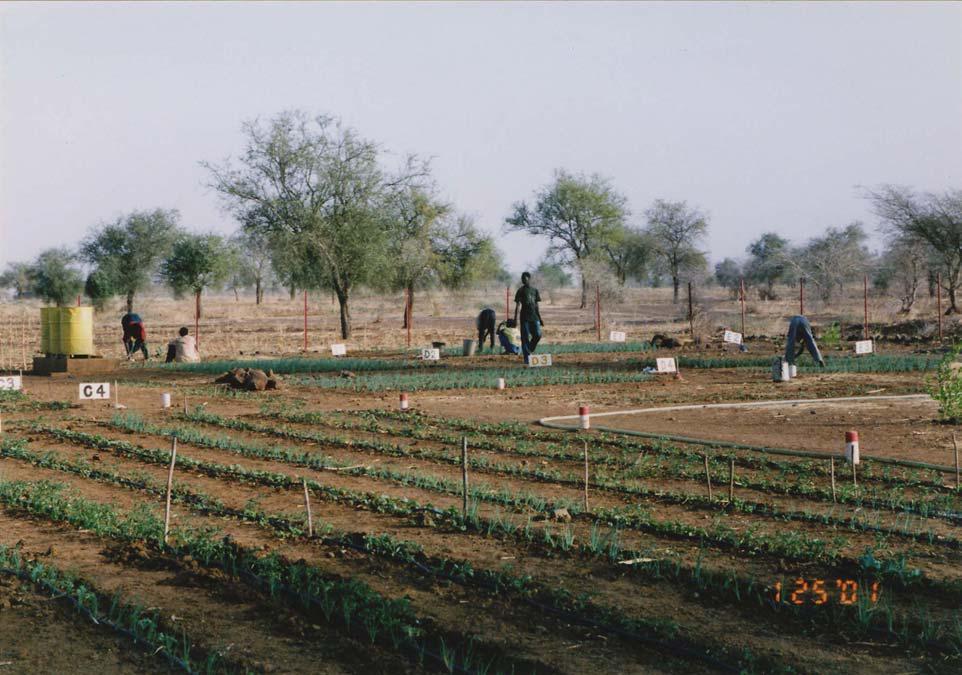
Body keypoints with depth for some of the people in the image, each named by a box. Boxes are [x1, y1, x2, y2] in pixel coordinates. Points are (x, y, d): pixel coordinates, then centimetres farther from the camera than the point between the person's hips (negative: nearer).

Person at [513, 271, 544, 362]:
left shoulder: (535, 290, 10)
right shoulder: (521, 291, 0)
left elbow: (536, 305, 14)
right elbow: (517, 305, -2)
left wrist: (540, 318, 12)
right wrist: (515, 318, -9)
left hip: (534, 317, 3)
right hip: (525, 317, -3)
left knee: (538, 335, -6)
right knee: (525, 338, -4)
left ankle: (529, 351, 16)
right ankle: (527, 357, 0)